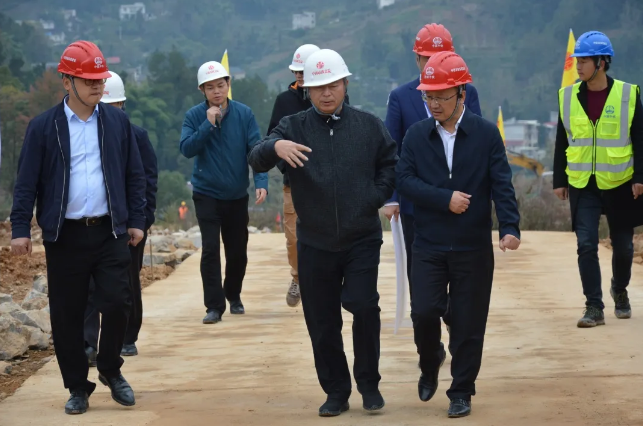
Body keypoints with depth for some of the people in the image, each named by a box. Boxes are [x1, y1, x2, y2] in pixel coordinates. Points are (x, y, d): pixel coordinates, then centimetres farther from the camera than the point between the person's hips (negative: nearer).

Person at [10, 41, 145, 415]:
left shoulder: (118, 122, 6)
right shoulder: (43, 127, 0)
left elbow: (135, 175, 10)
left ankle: (111, 370, 17)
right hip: (65, 236, -1)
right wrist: (21, 229, -6)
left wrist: (137, 220, 5)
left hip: (110, 232, 1)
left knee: (117, 302, -7)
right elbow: (27, 182, 0)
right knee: (67, 315, 3)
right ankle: (77, 387, 16)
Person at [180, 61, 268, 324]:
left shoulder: (244, 114, -5)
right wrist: (208, 124, -23)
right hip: (206, 195, -1)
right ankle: (214, 305, -6)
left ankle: (234, 296, 33)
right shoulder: (194, 116, -5)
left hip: (237, 196, 2)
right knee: (211, 249, -11)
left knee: (238, 251, 10)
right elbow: (187, 149, -16)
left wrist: (261, 182, -23)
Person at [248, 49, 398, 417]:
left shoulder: (369, 125, 4)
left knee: (363, 305, -16)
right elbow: (256, 161, -11)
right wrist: (275, 147, -34)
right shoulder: (294, 128, 1)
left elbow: (391, 164, 14)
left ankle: (369, 384, 3)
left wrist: (376, 197, -2)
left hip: (363, 239, -1)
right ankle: (336, 391, 20)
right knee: (322, 321, 5)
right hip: (315, 243, 1)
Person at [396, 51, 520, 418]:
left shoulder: (487, 134, -2)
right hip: (429, 246, 1)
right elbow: (405, 179, -5)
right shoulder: (417, 135, 3)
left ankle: (462, 391, 17)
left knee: (468, 323, 3)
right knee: (424, 312, -7)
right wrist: (445, 199, -16)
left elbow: (502, 185, -8)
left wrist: (510, 226, -21)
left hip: (474, 247, -1)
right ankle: (430, 362, 24)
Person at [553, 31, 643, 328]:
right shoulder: (568, 96, 2)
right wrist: (559, 181, 6)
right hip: (582, 185, 1)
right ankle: (594, 307, -4)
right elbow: (562, 142, 8)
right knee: (586, 245, -8)